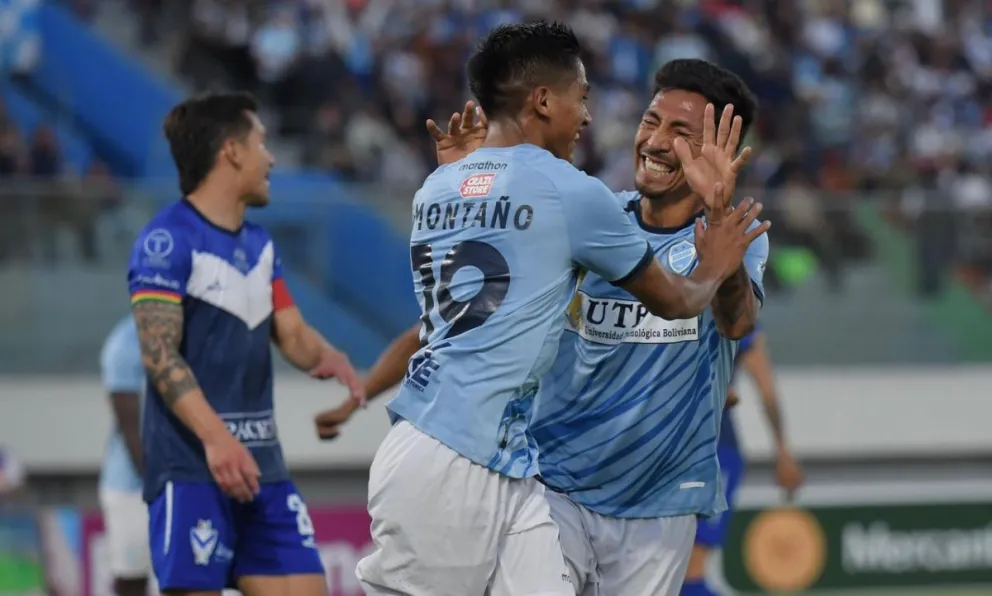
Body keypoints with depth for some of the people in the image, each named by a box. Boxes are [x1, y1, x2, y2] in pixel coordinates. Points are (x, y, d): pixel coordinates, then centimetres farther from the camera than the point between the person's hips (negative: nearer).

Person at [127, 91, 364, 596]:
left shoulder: (260, 245, 18)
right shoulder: (168, 239, -9)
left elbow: (291, 333, 17)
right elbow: (159, 354, -17)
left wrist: (328, 357, -7)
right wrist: (214, 436, -29)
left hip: (261, 464, 8)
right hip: (191, 465, -8)